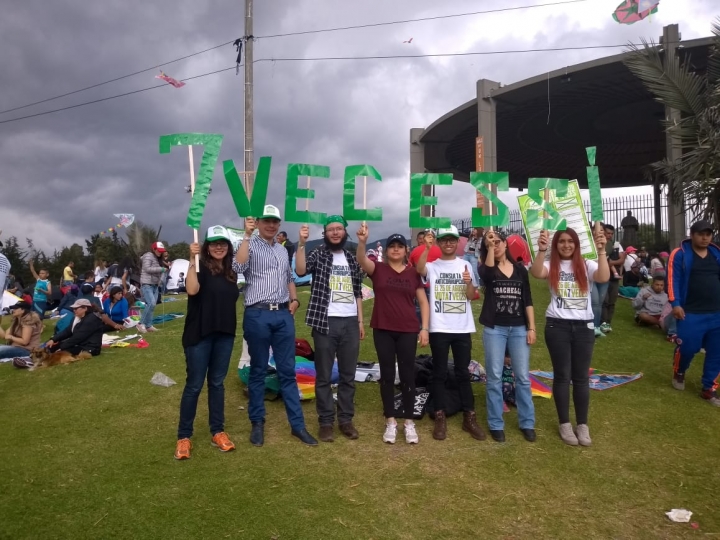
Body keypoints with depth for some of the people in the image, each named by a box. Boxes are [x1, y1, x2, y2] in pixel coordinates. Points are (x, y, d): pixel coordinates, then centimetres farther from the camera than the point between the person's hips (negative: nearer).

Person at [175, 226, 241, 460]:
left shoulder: (231, 272, 10)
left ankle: (218, 432, 22)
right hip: (199, 333, -5)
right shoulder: (200, 267, -7)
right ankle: (184, 436, 13)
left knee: (217, 383, 13)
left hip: (224, 335, 5)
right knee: (194, 384, 1)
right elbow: (192, 290, -27)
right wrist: (192, 260, -31)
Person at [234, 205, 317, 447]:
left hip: (284, 315, 5)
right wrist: (247, 234, -21)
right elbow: (238, 267, -23)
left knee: (287, 371, 8)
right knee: (258, 371, 6)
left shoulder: (282, 250, 17)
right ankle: (257, 424, 20)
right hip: (258, 315, -5)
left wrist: (295, 300, 9)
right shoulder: (250, 245, -3)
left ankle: (297, 425, 14)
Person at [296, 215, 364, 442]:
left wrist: (361, 320, 11)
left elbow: (358, 292, 15)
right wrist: (301, 243, -27)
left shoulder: (352, 258, 13)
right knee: (324, 375, 3)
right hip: (326, 322, -4)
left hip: (350, 322, 4)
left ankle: (346, 419, 20)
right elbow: (300, 270, -21)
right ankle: (326, 422, 14)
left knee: (348, 375, 9)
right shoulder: (318, 254, 0)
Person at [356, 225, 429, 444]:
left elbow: (423, 302, 7)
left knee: (407, 374, 5)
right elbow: (361, 260, -21)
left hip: (408, 331, 1)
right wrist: (362, 241, -39)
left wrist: (424, 328, -2)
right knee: (387, 374, 7)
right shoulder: (378, 269, 1)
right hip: (383, 330, 0)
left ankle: (409, 422, 17)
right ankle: (390, 422, 18)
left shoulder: (413, 273, 5)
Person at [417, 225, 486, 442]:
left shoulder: (465, 265, 8)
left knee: (463, 373, 9)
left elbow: (471, 296, 5)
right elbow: (419, 269, -23)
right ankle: (440, 418, 13)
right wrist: (427, 248, -32)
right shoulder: (432, 265, 1)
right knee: (440, 373, 5)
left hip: (462, 328, 2)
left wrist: (469, 282, -14)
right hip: (439, 328, -2)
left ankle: (469, 417, 18)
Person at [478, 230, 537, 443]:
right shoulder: (487, 270, 3)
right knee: (494, 377, 2)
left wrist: (532, 328, 2)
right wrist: (489, 247, -23)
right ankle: (496, 425, 12)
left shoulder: (520, 269, 8)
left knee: (523, 377, 5)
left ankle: (527, 423, 17)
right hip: (494, 329, -2)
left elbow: (527, 300, 7)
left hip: (519, 328, 2)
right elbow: (488, 272, -24)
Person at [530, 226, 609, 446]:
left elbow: (604, 277, -17)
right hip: (557, 326, -1)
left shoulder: (586, 265, 3)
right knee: (562, 376, 7)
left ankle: (582, 424, 20)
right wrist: (542, 250, -37)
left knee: (581, 377, 8)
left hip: (584, 326, 1)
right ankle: (565, 424, 19)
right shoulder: (551, 266, 0)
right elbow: (536, 273, -22)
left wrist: (601, 251, -28)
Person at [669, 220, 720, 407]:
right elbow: (673, 279, -8)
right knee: (687, 347, -3)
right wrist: (675, 303, -17)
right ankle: (679, 372, 29)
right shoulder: (680, 254, -3)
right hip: (691, 313, -5)